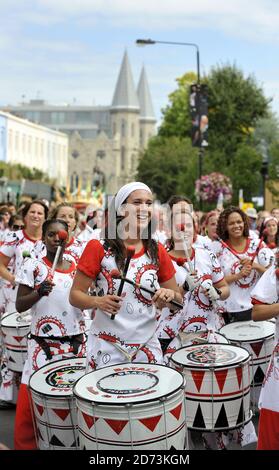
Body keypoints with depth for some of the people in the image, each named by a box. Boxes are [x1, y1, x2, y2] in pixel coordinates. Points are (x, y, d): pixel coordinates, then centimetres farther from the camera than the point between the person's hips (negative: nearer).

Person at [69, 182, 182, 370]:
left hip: (147, 347, 3)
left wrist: (169, 296, -12)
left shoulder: (157, 251, 3)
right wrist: (98, 302, -24)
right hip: (107, 348, -3)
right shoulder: (99, 248, -7)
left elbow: (178, 298, 10)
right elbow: (75, 295, -4)